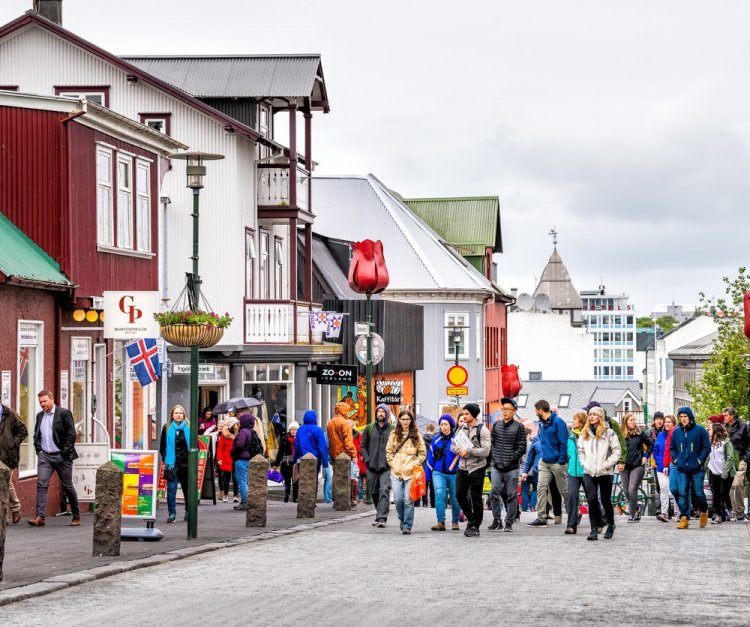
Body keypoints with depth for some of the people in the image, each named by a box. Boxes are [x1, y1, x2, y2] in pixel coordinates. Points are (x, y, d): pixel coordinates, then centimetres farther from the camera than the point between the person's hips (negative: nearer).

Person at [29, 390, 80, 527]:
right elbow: (36, 434, 22)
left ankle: (76, 516, 20)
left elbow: (71, 434, -9)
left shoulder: (64, 413, -5)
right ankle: (40, 517, -17)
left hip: (61, 456, -4)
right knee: (41, 484, -12)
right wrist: (38, 448, 7)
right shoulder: (40, 416, 12)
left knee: (67, 486, 5)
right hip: (44, 456, 4)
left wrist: (65, 452, -13)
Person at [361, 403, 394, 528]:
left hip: (386, 466, -3)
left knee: (384, 491, -14)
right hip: (372, 466, 3)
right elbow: (363, 445, 12)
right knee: (374, 492, 10)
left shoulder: (392, 429, 3)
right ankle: (380, 514, 27)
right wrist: (367, 459, -1)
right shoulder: (369, 428, 9)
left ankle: (382, 518, -18)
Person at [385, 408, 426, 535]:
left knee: (408, 500, -8)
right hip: (396, 472, 2)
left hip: (410, 472, -2)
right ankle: (402, 519, 26)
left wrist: (415, 464, -4)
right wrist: (393, 464, 0)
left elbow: (423, 453, 7)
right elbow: (389, 452, 12)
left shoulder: (416, 435, 5)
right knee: (398, 499, -1)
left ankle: (407, 526, 0)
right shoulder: (394, 434, 8)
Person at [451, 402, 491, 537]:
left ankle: (475, 526, 11)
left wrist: (468, 451, -17)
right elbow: (453, 446, 12)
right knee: (460, 495, 5)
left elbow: (485, 451, -15)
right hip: (462, 468, 6)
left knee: (476, 498, 1)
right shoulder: (461, 429, 12)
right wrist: (461, 451, -9)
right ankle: (471, 519, 25)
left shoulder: (482, 430, -8)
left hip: (477, 468, -6)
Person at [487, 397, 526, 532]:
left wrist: (510, 460, -11)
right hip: (496, 467, 3)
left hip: (511, 468, -3)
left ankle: (509, 523, 7)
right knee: (494, 493, -5)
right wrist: (494, 458, 1)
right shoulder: (496, 425, 11)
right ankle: (497, 521, 2)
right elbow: (491, 442, 14)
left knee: (511, 495, 1)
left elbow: (522, 448, -5)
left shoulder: (519, 427, -2)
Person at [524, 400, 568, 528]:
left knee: (564, 490, 4)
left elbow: (563, 443, -15)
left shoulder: (558, 422, -13)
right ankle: (541, 518, -2)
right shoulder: (542, 423, 10)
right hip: (544, 462, 7)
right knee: (541, 488, -3)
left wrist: (561, 462, -17)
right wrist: (543, 455, 12)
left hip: (557, 463, -7)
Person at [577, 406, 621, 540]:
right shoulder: (584, 433, 10)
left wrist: (606, 465, -11)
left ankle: (611, 525, 30)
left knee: (605, 500, 7)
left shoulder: (609, 433, -3)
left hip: (605, 472, -2)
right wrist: (584, 464, 1)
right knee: (592, 499, -12)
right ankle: (594, 529, -11)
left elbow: (616, 452, -4)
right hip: (589, 473, 2)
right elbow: (580, 451, 17)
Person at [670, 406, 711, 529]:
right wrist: (676, 460, 3)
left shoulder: (700, 430, -3)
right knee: (682, 494, -4)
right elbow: (672, 448, 17)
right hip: (682, 469, 3)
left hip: (697, 469, -3)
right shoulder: (676, 432, 8)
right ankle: (684, 518, -2)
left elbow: (706, 448, -1)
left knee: (698, 493, 2)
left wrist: (700, 461, -9)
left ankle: (704, 511, 29)